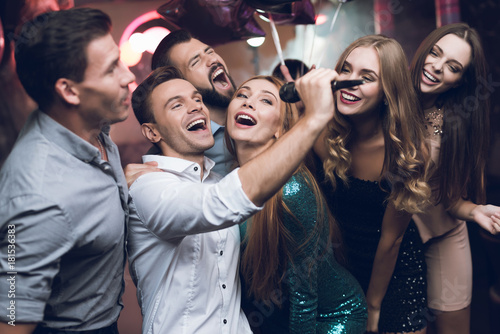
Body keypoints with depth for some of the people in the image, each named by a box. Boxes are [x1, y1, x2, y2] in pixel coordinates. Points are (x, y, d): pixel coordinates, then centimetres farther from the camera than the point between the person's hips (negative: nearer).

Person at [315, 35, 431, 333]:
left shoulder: (404, 149, -24)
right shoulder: (324, 134, -19)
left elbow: (391, 239, -15)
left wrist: (373, 304, -6)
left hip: (394, 268, -2)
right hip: (342, 261, 2)